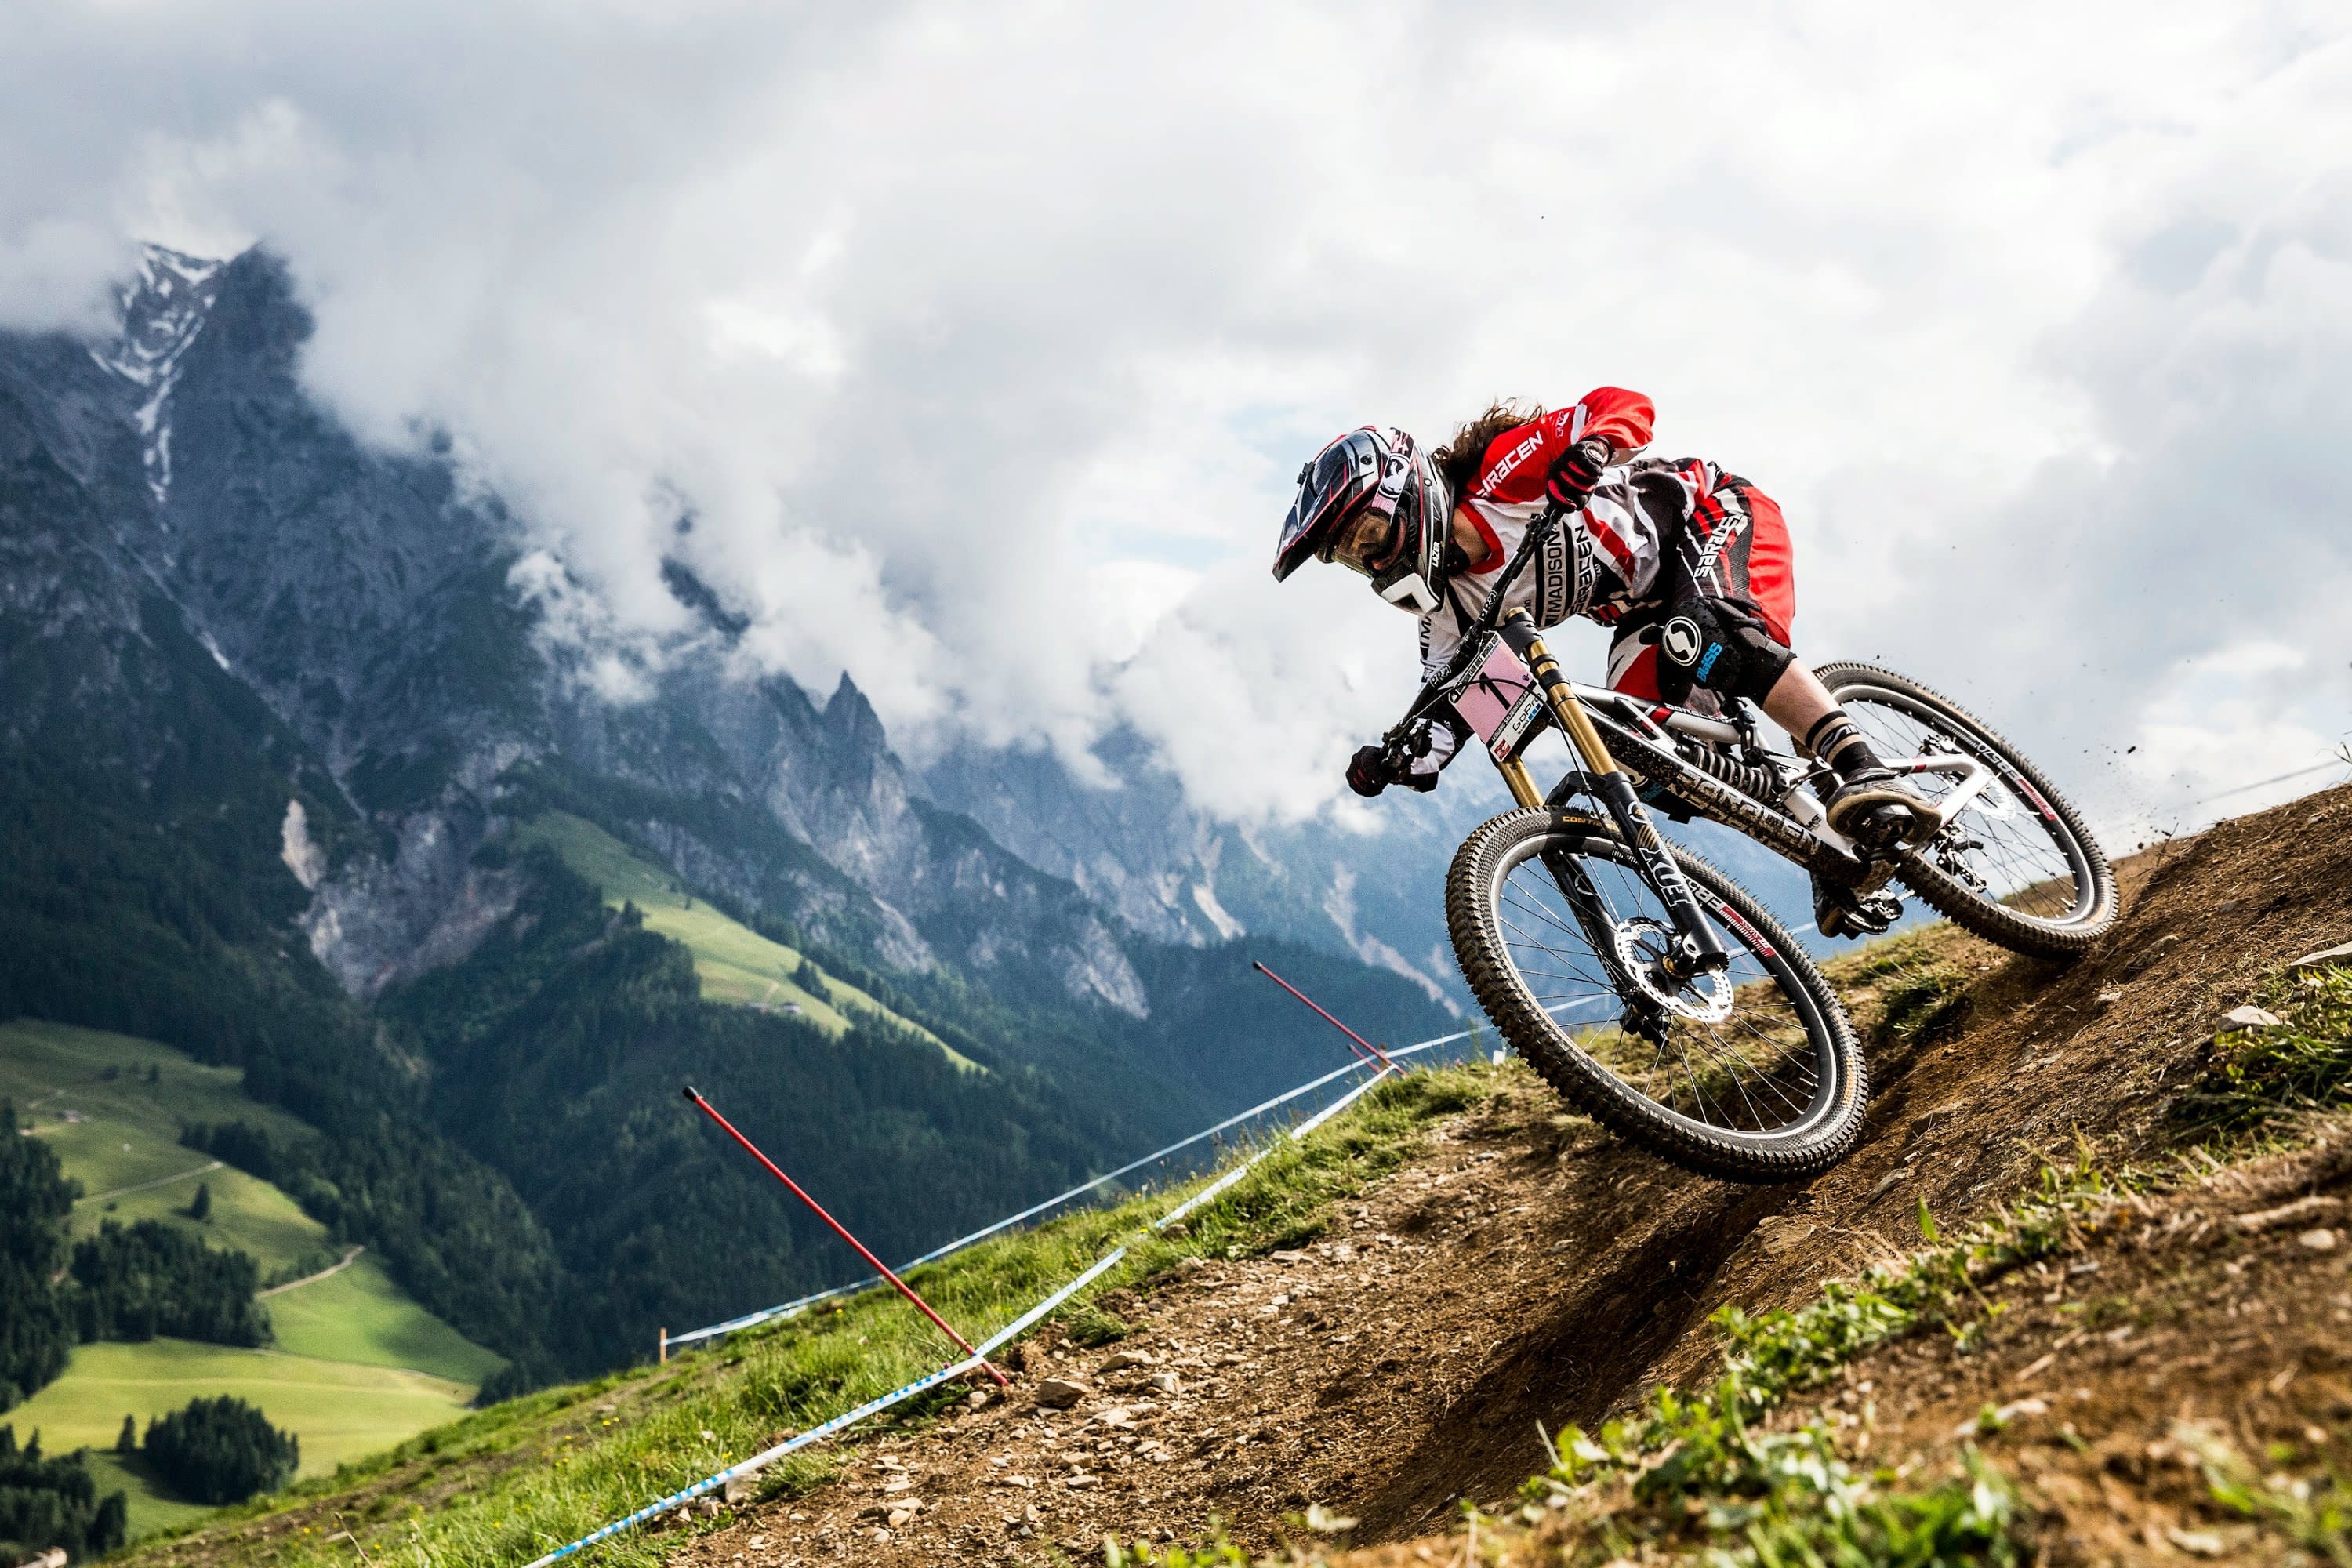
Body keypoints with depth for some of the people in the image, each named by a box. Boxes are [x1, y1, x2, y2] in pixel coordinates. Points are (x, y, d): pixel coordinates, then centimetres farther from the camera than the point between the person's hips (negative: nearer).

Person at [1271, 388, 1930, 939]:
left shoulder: (1502, 471, -24)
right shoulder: (1450, 605, -6)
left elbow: (1628, 404, -24)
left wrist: (1593, 448, -47)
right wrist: (1396, 760, -25)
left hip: (1710, 517, -7)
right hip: (1647, 606, 7)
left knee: (1709, 633, -38)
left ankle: (1866, 773, -39)